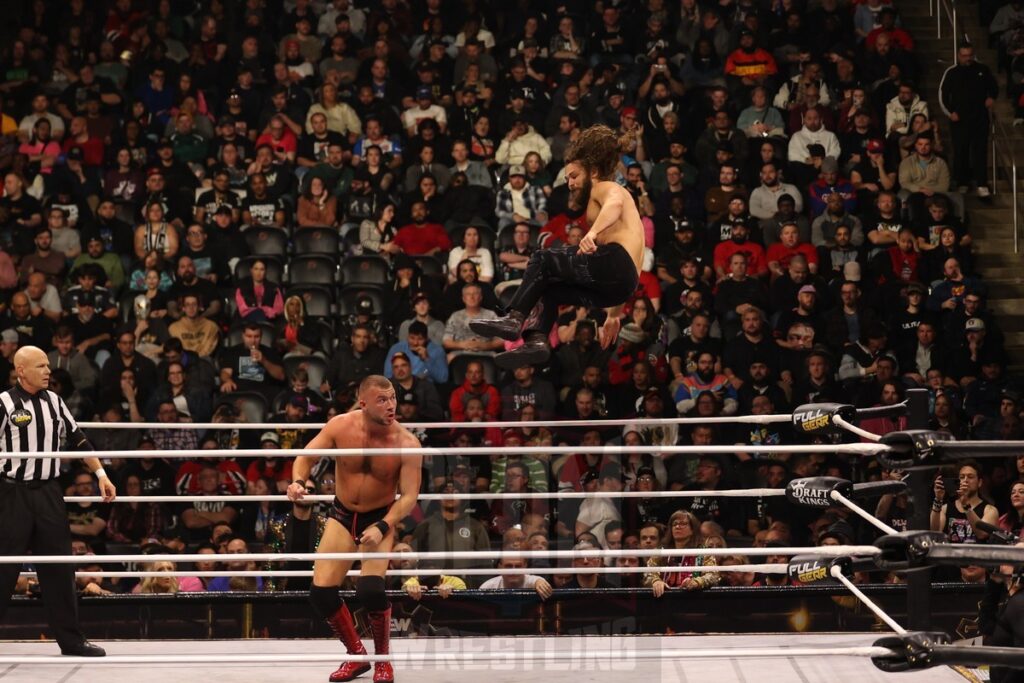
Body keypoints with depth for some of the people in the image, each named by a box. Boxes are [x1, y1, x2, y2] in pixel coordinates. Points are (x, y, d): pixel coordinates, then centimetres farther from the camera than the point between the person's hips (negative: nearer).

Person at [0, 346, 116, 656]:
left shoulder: (54, 401, 9)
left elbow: (77, 440, 16)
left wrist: (101, 475, 11)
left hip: (49, 491, 5)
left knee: (59, 568, 8)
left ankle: (71, 639, 14)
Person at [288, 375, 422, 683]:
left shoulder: (407, 444, -20)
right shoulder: (340, 427, -14)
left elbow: (409, 497, -18)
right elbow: (306, 457, -2)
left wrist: (382, 527, -32)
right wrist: (298, 482, -24)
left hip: (381, 517, -3)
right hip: (342, 515, 3)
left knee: (370, 589, -24)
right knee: (321, 591, -5)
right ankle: (357, 654, 19)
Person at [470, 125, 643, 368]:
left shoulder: (605, 188, 7)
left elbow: (615, 204, -21)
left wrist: (593, 232, -40)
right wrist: (614, 314, 35)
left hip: (615, 262, -9)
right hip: (621, 283, 9)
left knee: (542, 260, -4)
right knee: (548, 287, 13)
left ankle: (514, 320, -14)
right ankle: (537, 340, -11)